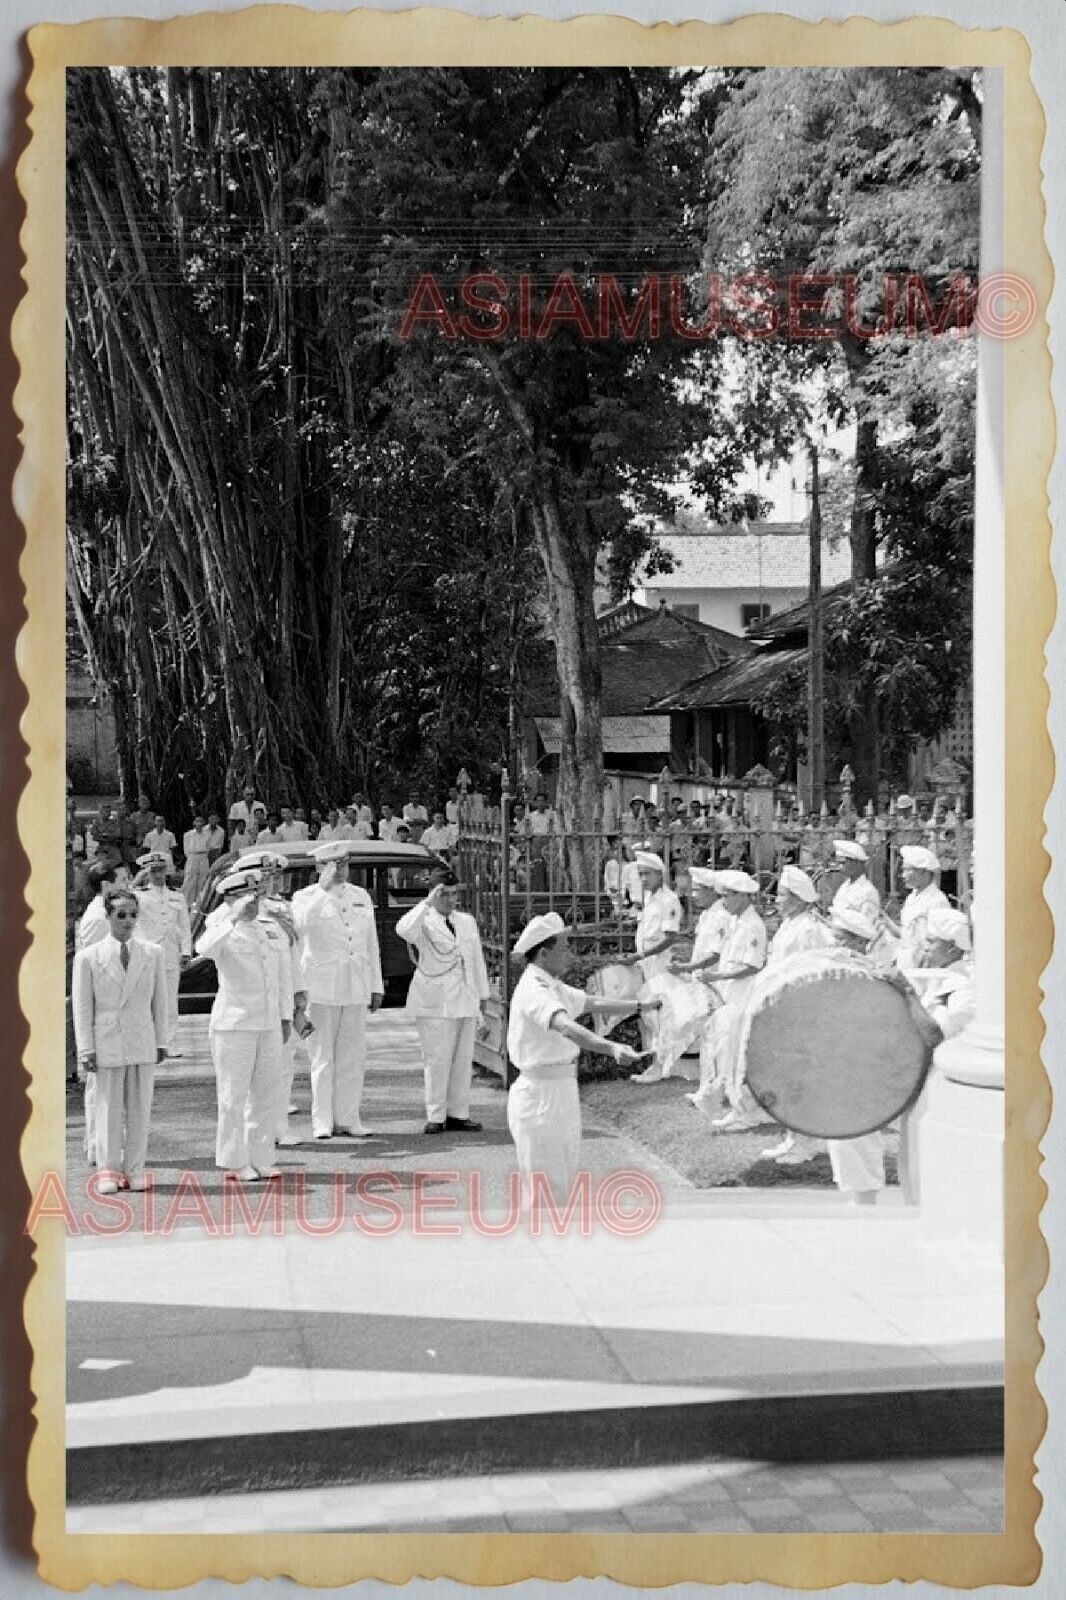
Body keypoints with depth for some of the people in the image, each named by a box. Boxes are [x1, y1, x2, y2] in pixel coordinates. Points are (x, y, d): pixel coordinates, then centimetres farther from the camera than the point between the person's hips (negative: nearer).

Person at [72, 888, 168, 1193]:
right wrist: (86, 1050, -4)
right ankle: (109, 1171, 14)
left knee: (139, 1110, 5)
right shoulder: (88, 957, -2)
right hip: (107, 1044, -2)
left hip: (143, 1044, 2)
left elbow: (159, 1000, 9)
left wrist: (161, 1041, 8)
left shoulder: (152, 954, 5)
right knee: (108, 1109, 3)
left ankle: (134, 1169, 14)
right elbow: (82, 1007, -1)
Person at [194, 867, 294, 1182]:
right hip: (233, 1023, -6)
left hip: (268, 1024, 6)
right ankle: (233, 1162, 9)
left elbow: (284, 974, 18)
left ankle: (260, 1158, 20)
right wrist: (234, 918, -37)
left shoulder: (272, 928, 11)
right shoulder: (222, 927, -7)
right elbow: (204, 948, -31)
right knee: (233, 1095, 0)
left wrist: (286, 1017, 16)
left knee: (268, 1093, 9)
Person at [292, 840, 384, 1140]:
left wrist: (377, 987, 13)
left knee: (353, 1057, 4)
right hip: (322, 988, -4)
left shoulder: (361, 896, 13)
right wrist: (324, 887, -21)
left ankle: (347, 1119, 11)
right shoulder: (306, 896, 0)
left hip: (356, 989, 4)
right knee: (323, 1057, 0)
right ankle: (322, 1121, 7)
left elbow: (371, 944, 15)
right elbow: (301, 924, -24)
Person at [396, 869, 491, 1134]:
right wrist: (428, 902, -24)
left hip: (466, 1001, 5)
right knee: (437, 1059, -7)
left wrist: (483, 994, 20)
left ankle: (458, 1114, 11)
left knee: (463, 1058, 5)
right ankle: (435, 1117, -1)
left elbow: (477, 960, 21)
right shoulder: (424, 923, -2)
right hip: (434, 1003, -5)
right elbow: (402, 930, -26)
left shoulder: (467, 921, 16)